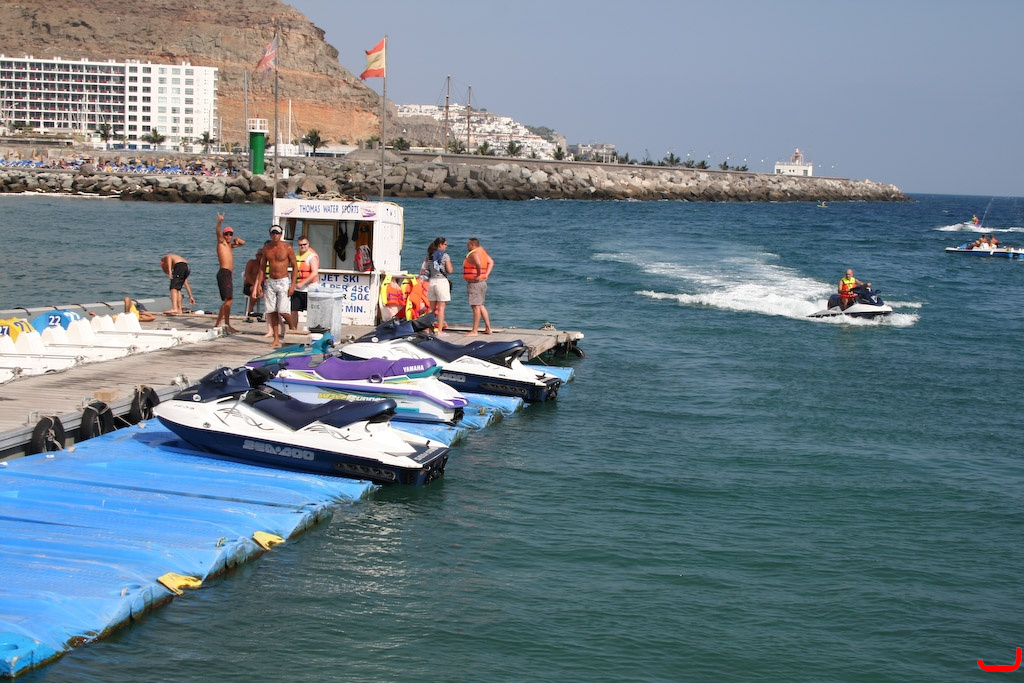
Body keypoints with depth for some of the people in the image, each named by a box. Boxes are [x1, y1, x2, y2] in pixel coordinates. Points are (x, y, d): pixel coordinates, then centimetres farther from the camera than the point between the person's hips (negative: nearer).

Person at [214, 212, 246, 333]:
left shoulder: (229, 245, 23)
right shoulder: (222, 242, 1)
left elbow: (243, 242, 36)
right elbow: (218, 232, -18)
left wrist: (238, 240, 12)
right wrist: (219, 222, -37)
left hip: (229, 274, 10)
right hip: (224, 273, -10)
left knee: (227, 301, 14)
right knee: (228, 300, -16)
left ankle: (217, 324, 19)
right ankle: (227, 325, -18)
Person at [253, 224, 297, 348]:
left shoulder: (287, 248, -6)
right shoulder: (266, 249, 7)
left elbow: (295, 266, -4)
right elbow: (262, 267, 13)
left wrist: (292, 285, -11)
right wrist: (259, 284, 6)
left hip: (283, 282, -4)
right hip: (270, 282, 5)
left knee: (283, 311, -12)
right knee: (272, 312, 2)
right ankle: (276, 339, 7)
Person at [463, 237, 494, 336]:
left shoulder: (473, 254, -16)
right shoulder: (482, 251, 12)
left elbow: (478, 264, -35)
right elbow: (491, 262, 21)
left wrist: (478, 275, -21)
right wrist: (486, 275, 14)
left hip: (474, 283, -10)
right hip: (482, 282, 10)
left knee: (476, 306, -7)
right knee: (481, 305, 18)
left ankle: (474, 331, -6)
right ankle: (488, 328, 21)